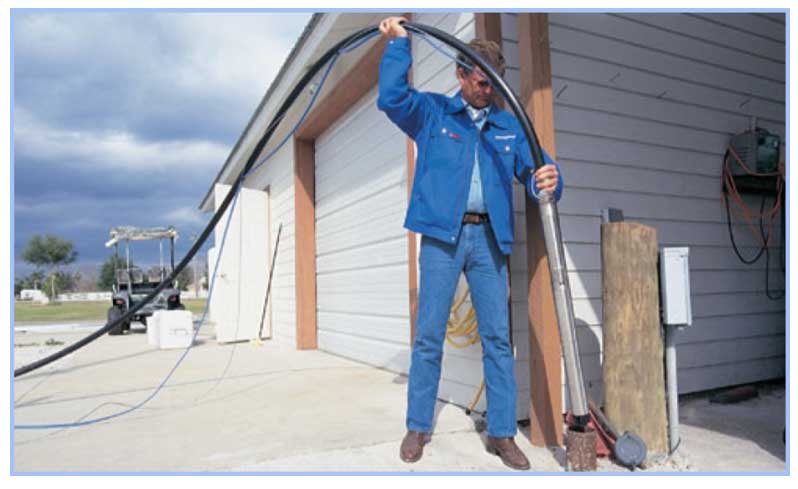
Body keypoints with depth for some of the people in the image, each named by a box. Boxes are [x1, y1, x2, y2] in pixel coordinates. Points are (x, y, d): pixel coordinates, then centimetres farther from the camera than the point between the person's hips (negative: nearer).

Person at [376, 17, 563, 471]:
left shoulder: (509, 125, 14)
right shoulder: (432, 111, 8)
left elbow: (531, 168, 5)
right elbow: (392, 98, -7)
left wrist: (546, 180, -18)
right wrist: (399, 43, -3)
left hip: (489, 237, 3)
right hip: (442, 234, -2)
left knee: (498, 336, 3)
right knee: (429, 335, 1)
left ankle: (502, 433, 15)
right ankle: (418, 427, 16)